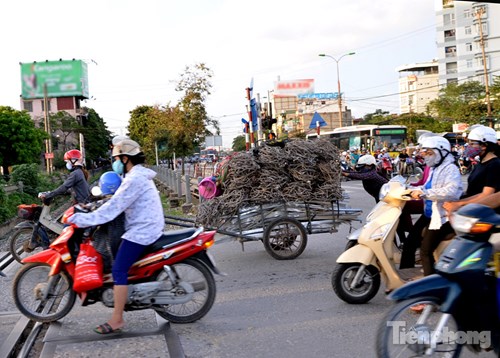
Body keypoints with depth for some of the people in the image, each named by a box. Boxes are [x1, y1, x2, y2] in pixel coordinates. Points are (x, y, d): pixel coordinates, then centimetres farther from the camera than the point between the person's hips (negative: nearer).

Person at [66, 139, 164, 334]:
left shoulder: (135, 179, -18)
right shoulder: (141, 175, 17)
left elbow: (114, 207, -22)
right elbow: (119, 202, 24)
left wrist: (83, 219, -20)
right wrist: (91, 210, 20)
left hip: (140, 231, -11)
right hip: (146, 228, 11)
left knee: (119, 270, -12)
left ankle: (117, 319, -10)